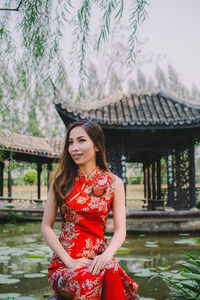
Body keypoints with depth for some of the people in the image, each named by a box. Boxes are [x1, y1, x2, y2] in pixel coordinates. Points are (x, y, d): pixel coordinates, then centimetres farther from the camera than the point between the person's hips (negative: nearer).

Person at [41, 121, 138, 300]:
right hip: (65, 261, -1)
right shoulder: (60, 181, 5)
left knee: (112, 273, -34)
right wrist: (69, 261, -10)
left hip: (98, 258, 1)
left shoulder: (114, 183, 5)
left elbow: (120, 230, 2)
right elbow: (46, 227, 3)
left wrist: (107, 255, -18)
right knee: (89, 280, -35)